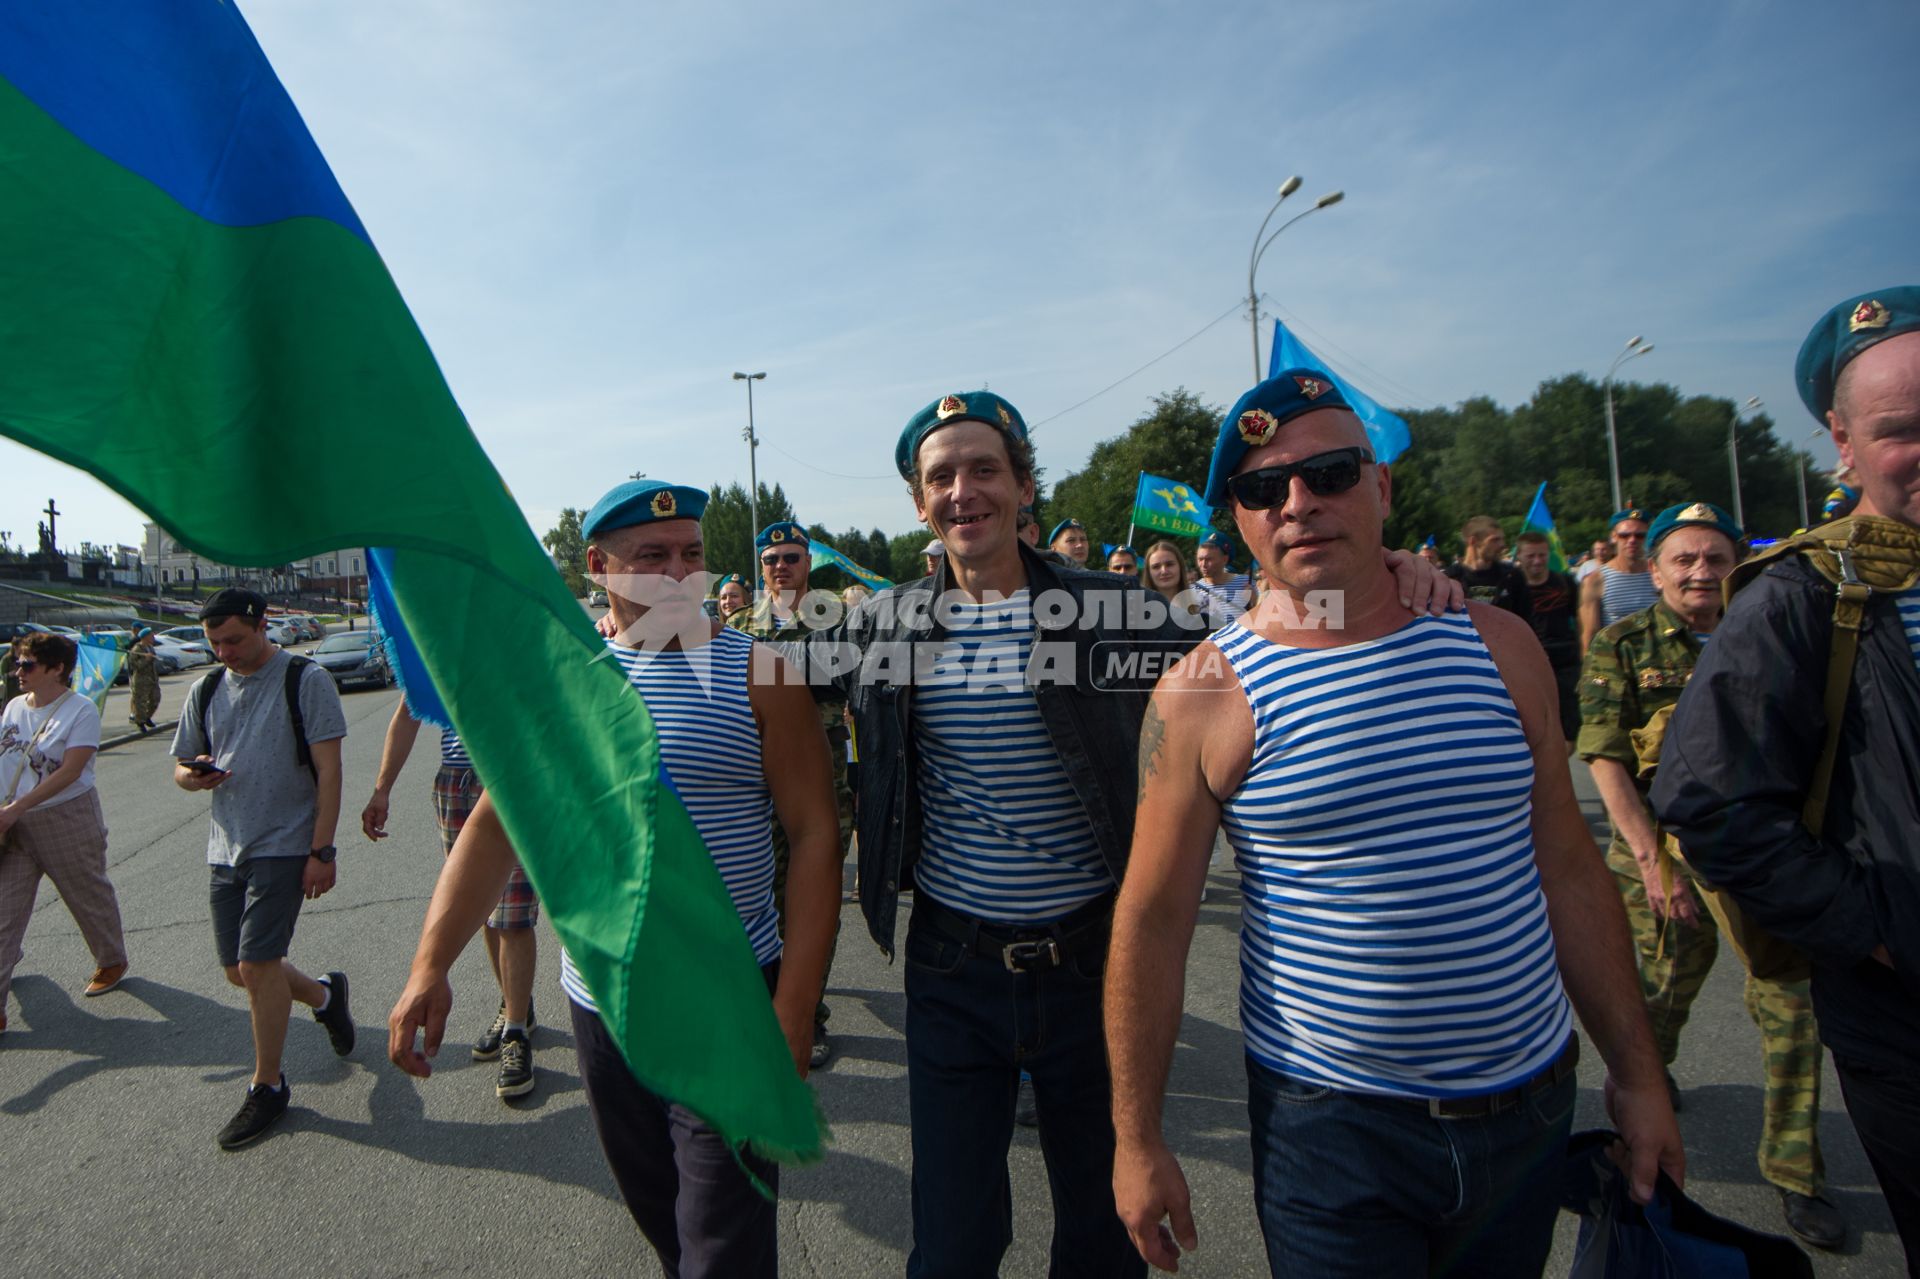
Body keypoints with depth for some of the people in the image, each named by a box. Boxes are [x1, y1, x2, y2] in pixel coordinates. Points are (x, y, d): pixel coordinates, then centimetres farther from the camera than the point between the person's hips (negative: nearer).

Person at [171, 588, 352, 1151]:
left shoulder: (305, 680, -8)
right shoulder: (206, 691, 9)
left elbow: (328, 770, -11)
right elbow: (181, 769, 16)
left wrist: (322, 852, -15)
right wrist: (193, 774, -10)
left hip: (284, 846, -6)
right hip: (226, 850, 6)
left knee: (257, 963, -7)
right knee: (239, 970, 11)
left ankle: (267, 1087, 11)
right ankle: (325, 994, 38)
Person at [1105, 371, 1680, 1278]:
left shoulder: (1496, 643, -2)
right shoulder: (1204, 694, -13)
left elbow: (1570, 870, 6)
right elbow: (1153, 921, -10)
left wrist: (1636, 1073, 8)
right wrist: (1137, 1139, -6)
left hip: (1531, 1104, 4)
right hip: (1332, 1127, -4)